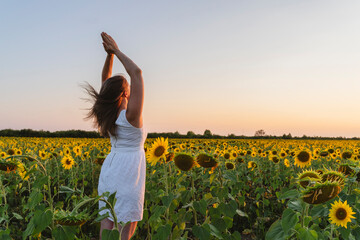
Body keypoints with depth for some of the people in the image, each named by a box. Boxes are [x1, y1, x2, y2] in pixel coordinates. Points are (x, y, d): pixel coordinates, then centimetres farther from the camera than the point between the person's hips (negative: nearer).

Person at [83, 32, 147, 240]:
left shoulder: (108, 114, 1)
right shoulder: (131, 115, -16)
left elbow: (106, 81, 13)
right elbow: (137, 72, -19)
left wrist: (110, 54, 5)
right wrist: (115, 51, -9)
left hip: (110, 167, 7)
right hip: (128, 170, -6)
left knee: (108, 218, 8)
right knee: (128, 223, 2)